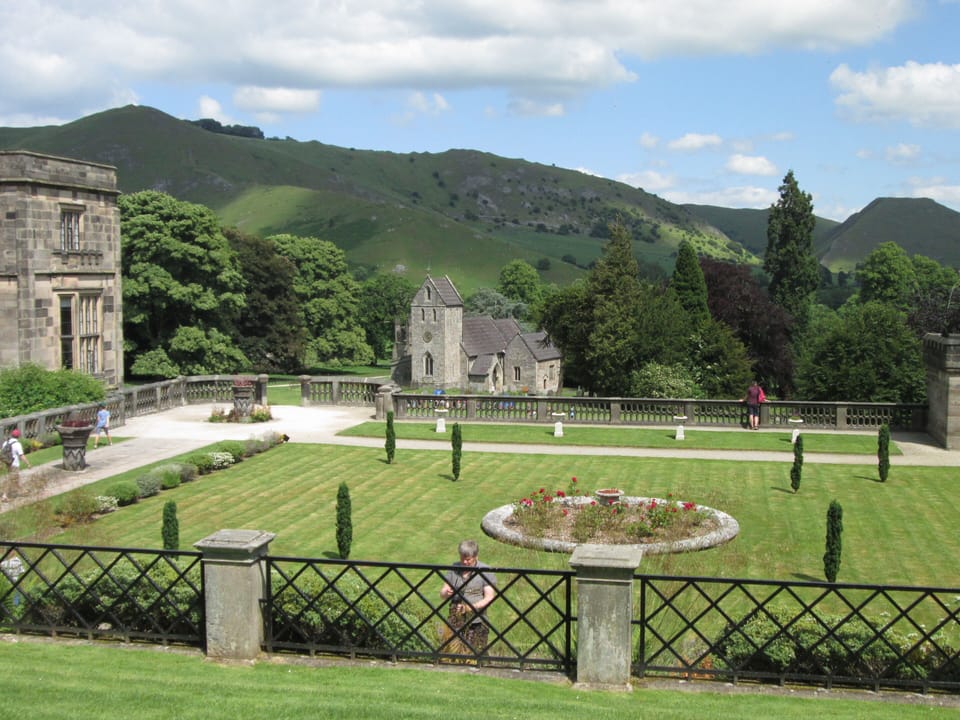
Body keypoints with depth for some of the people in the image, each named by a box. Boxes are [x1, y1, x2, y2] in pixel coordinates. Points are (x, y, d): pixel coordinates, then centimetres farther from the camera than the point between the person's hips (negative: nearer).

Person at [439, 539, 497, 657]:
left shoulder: (486, 571, -2)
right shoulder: (454, 569, 10)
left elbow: (489, 598, -7)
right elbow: (442, 593, 11)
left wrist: (470, 607, -21)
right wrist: (446, 593, -14)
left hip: (476, 623, -3)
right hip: (455, 621, 3)